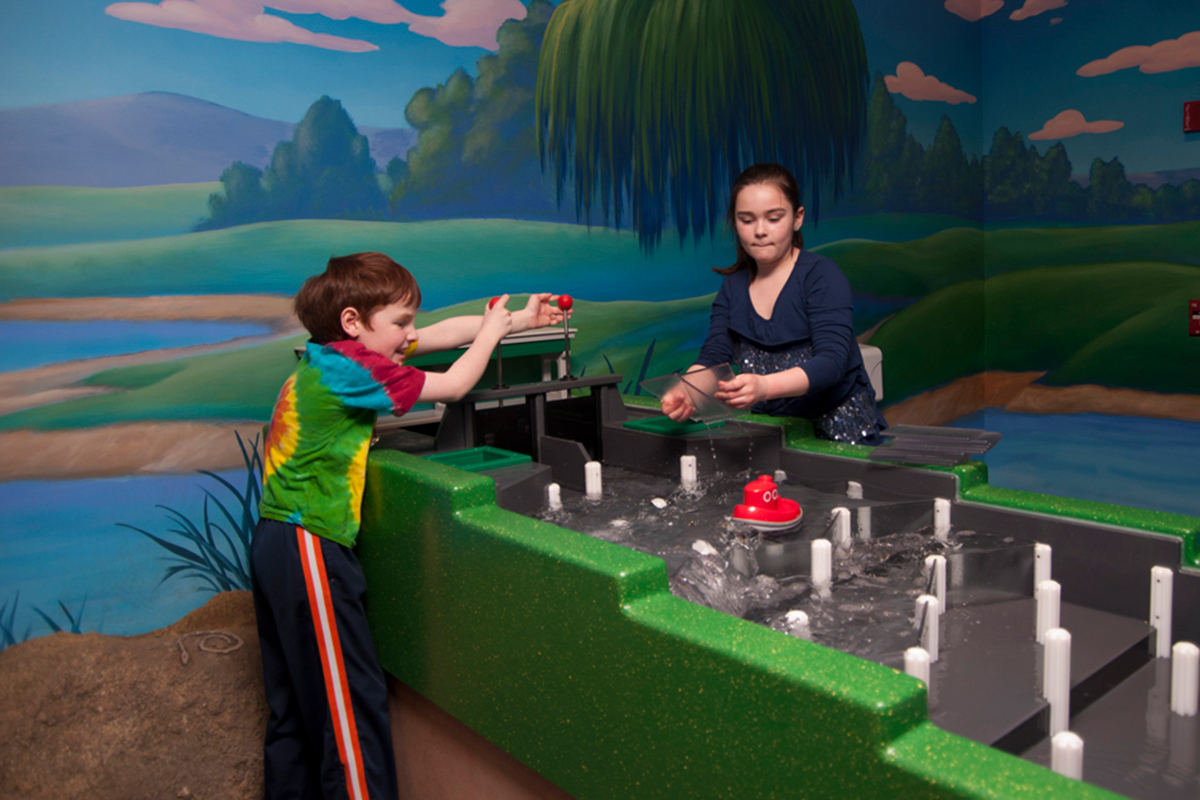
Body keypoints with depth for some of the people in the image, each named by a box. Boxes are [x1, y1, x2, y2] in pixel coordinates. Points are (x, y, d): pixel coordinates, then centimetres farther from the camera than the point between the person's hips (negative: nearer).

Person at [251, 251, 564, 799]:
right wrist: (493, 328, 6)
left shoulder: (324, 359, 10)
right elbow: (454, 385, -10)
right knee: (353, 704, -4)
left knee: (294, 705, 17)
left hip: (277, 542, 10)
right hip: (308, 547, -10)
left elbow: (444, 333, 13)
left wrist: (520, 319, 16)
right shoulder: (350, 369, -17)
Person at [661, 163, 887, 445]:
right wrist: (685, 392, -27)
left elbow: (832, 361, -21)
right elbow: (712, 358, -2)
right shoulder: (733, 287, 9)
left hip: (840, 433, -4)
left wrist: (764, 387, -41)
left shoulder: (823, 276, -7)